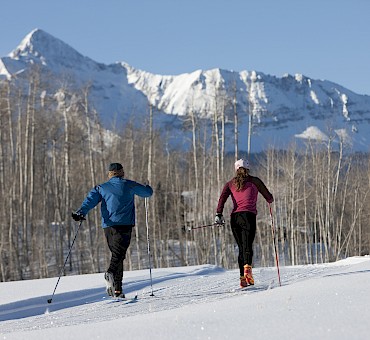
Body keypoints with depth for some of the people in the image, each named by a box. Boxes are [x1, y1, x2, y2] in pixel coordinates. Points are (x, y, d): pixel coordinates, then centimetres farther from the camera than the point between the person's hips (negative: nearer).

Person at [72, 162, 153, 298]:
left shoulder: (102, 188, 13)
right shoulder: (129, 185, 8)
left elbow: (90, 200, -3)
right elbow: (148, 192, 18)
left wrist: (81, 212, -14)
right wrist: (147, 187, 40)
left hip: (108, 226, 4)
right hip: (124, 225, -4)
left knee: (117, 254, 16)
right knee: (119, 254, -14)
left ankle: (117, 289, 12)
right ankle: (111, 273, -45)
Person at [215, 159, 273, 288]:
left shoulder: (230, 184, 18)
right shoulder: (254, 181, 12)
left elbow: (222, 198, 1)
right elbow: (269, 197, 16)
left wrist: (219, 214, -4)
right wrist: (270, 200, 40)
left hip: (234, 217, 3)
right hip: (248, 215, -3)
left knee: (241, 248, 12)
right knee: (247, 246, -17)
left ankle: (243, 278, 6)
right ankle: (247, 267, -43)